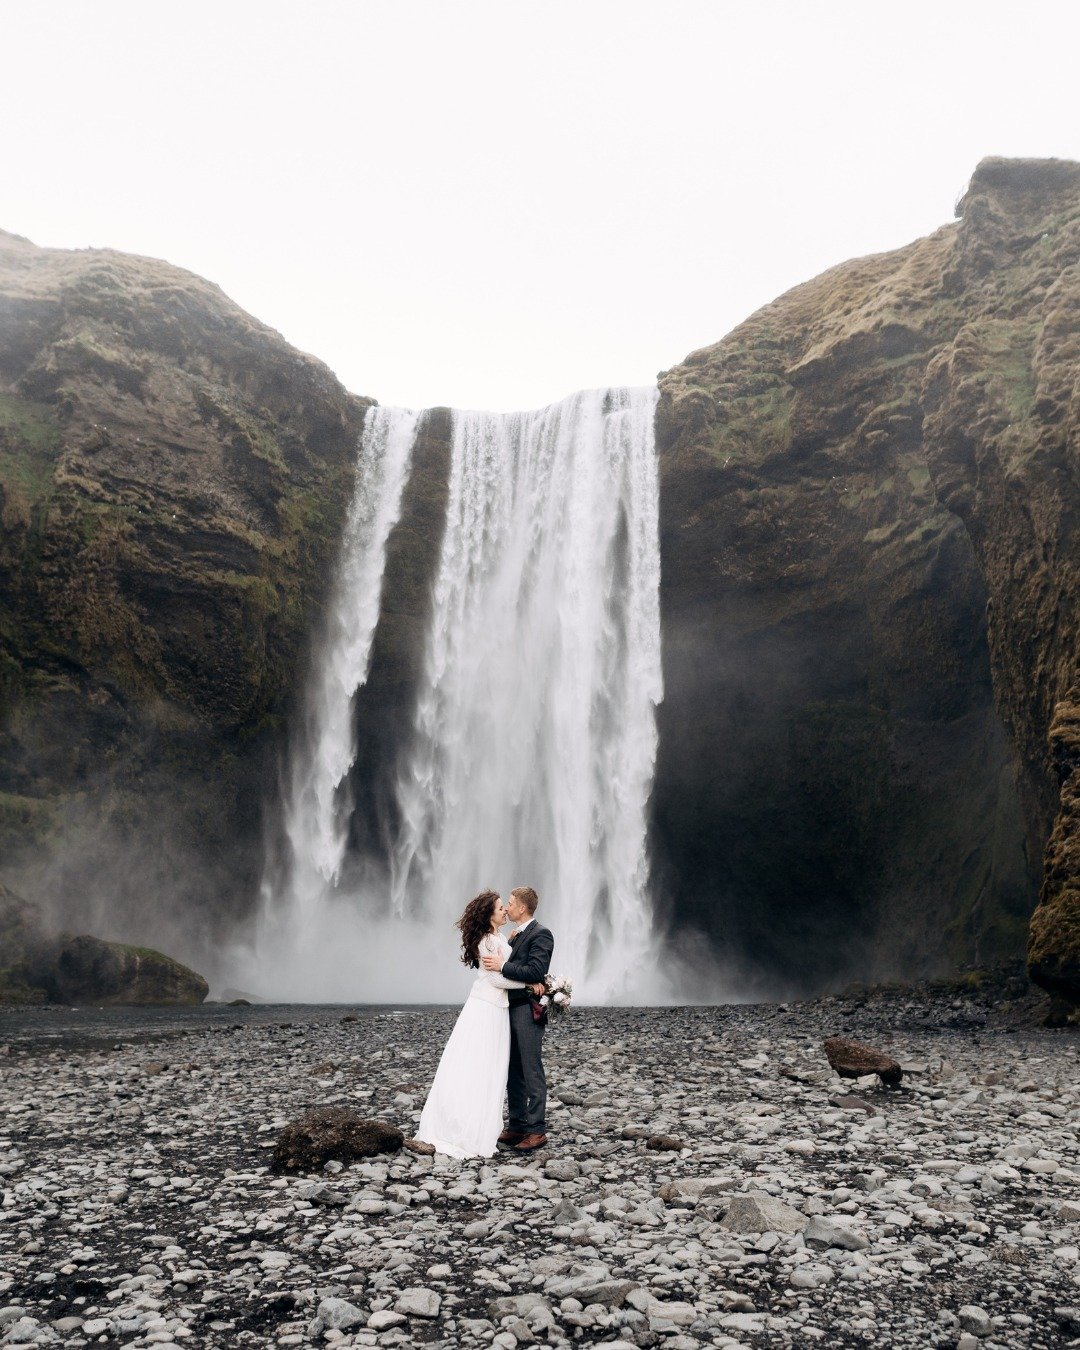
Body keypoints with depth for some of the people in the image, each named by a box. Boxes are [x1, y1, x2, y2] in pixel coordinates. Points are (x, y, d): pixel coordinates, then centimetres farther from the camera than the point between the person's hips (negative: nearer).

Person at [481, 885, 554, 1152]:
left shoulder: (540, 934, -12)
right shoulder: (516, 935, 16)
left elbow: (535, 971, -21)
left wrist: (502, 965, -19)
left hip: (528, 1011, -9)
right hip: (511, 1008, 9)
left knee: (532, 1072, -3)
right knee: (513, 1072, 13)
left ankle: (536, 1130, 3)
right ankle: (516, 1126, 22)